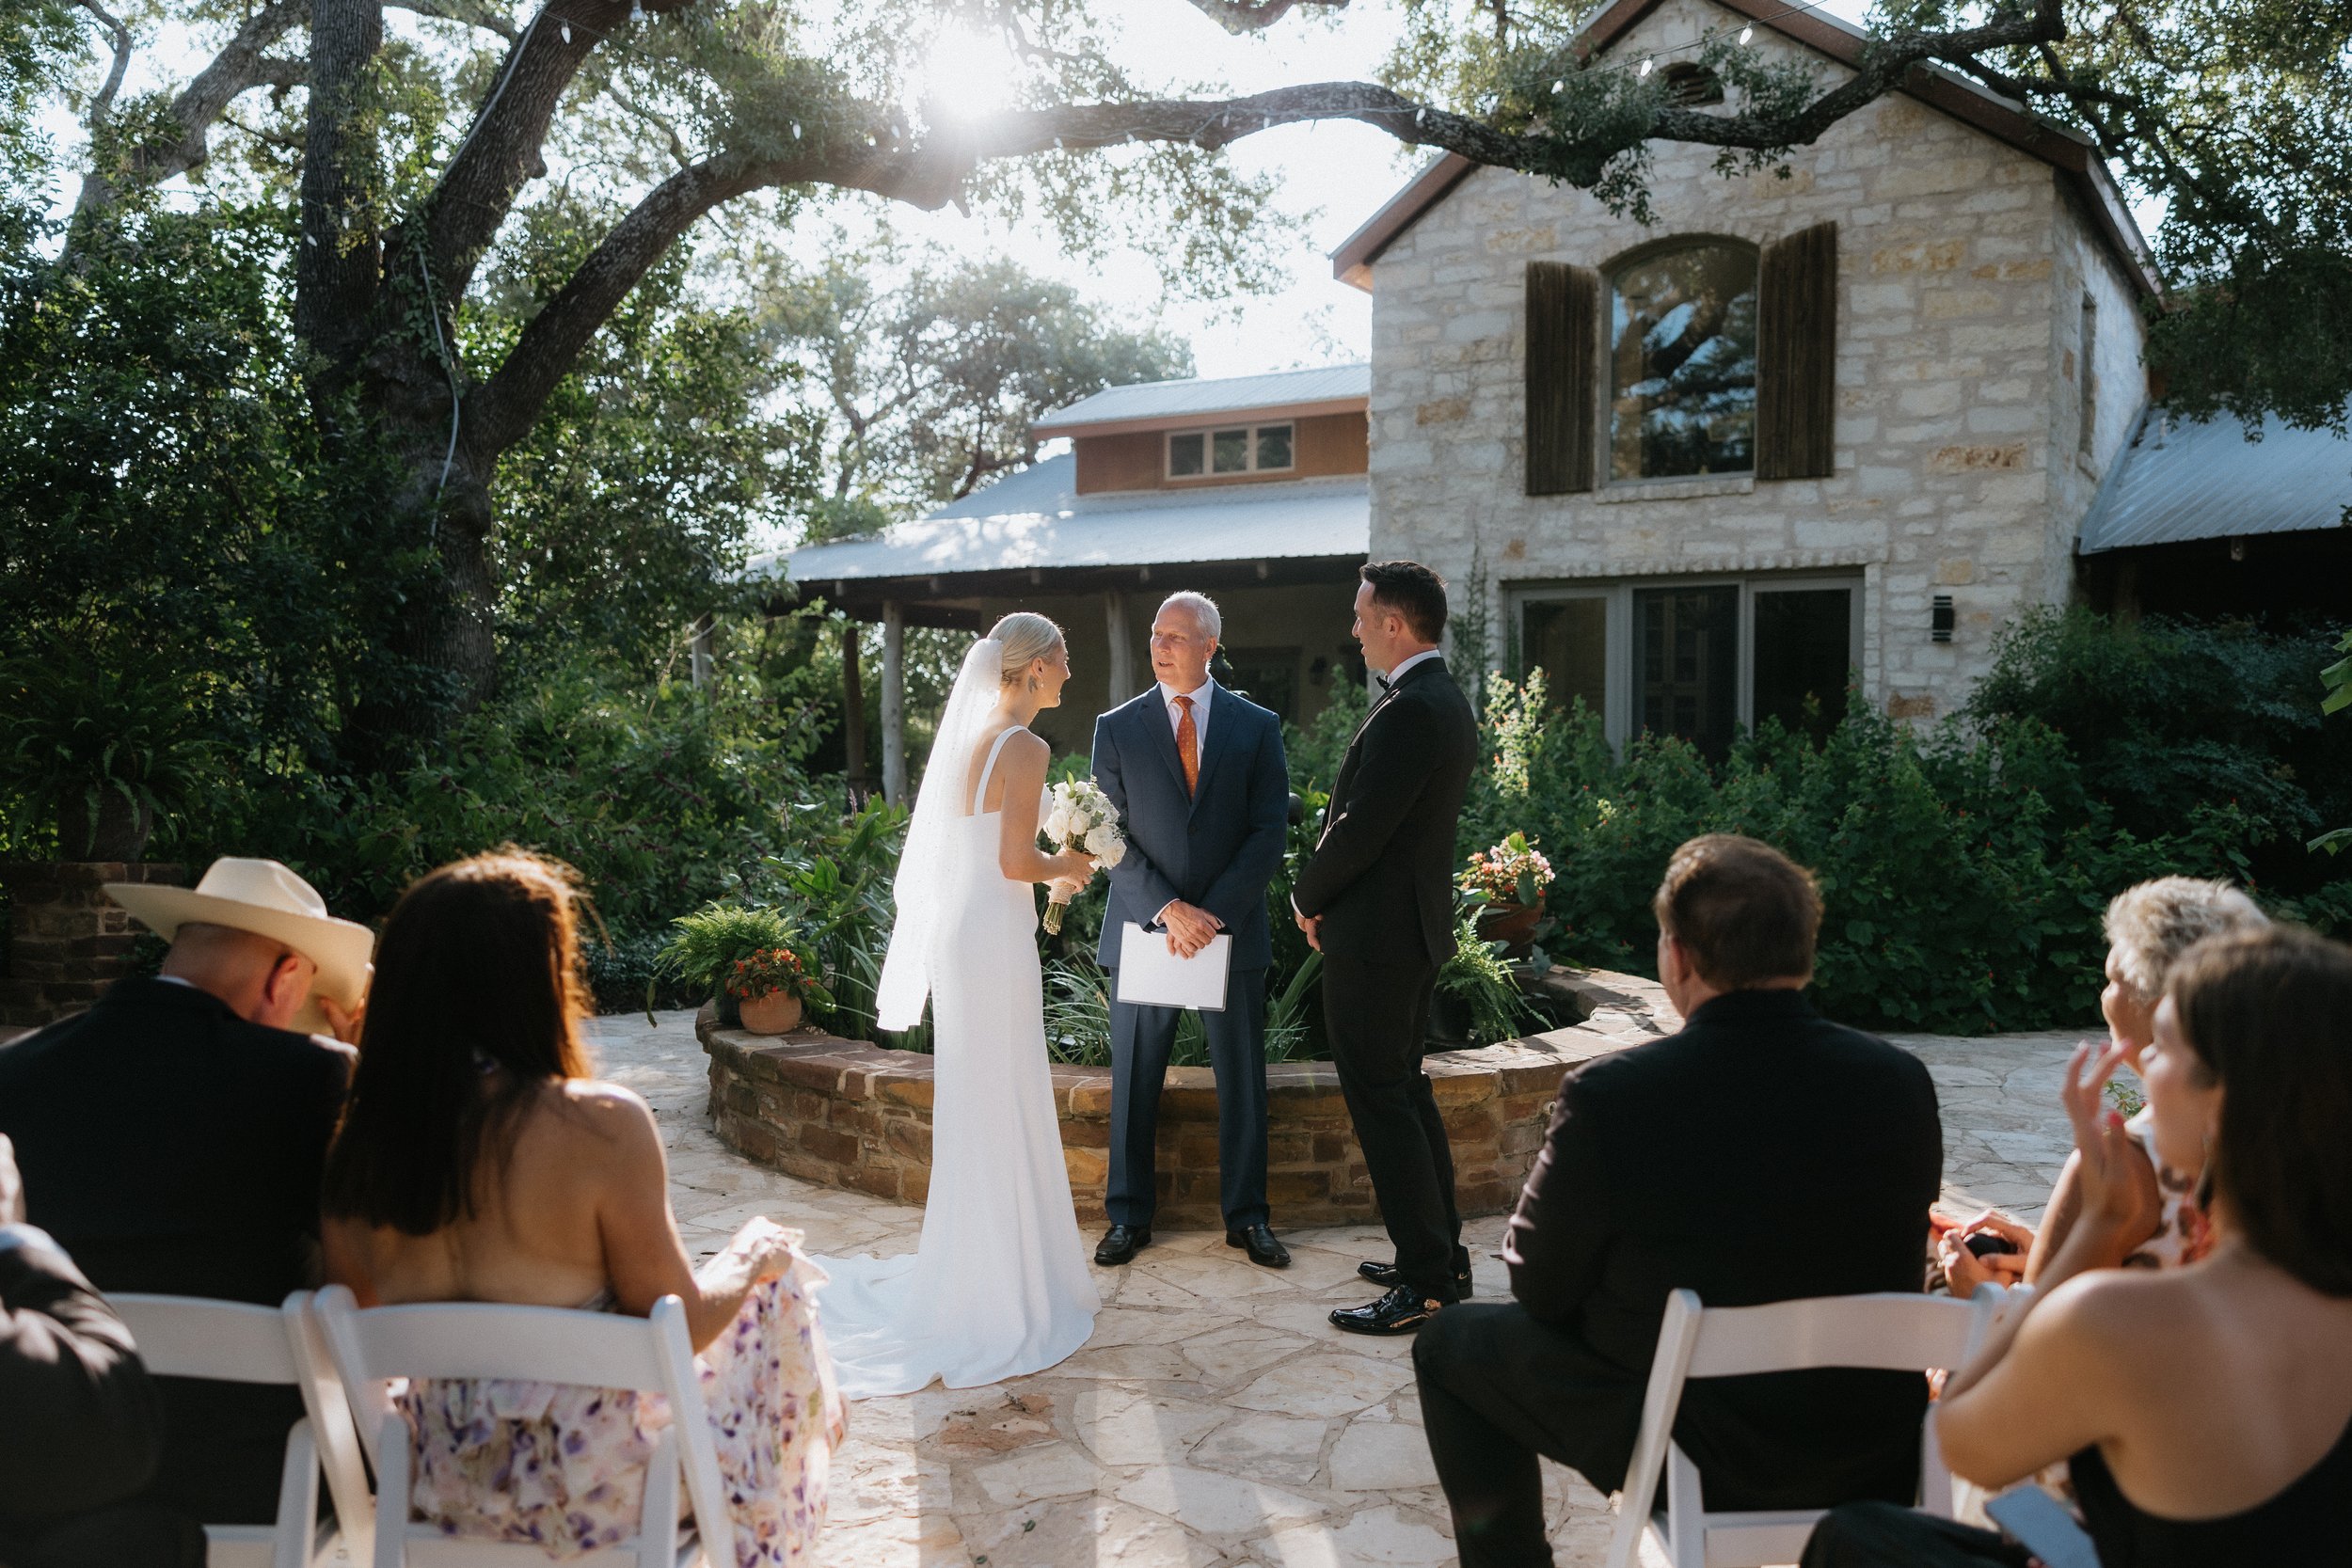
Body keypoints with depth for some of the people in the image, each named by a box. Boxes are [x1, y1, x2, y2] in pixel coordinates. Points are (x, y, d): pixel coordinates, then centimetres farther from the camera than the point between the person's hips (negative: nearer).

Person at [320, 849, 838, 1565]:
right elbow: (681, 1328, -14)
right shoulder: (602, 1124, -25)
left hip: (448, 1486, 6)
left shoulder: (356, 1146, -9)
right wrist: (754, 1254, 5)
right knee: (777, 1292, 19)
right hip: (589, 1490, -6)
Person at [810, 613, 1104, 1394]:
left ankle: (971, 1269, 28)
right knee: (1004, 1108, 1)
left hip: (955, 930, 9)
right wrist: (1066, 867, -1)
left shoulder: (972, 737, 12)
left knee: (972, 1107, 16)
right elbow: (1016, 862, -19)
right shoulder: (1026, 747, -14)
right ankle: (1009, 1292, 11)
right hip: (996, 936, -9)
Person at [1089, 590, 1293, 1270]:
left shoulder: (1257, 726, 2)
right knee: (1133, 1082, 7)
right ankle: (1129, 1216, 21)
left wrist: (1215, 912, -13)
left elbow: (1269, 832, -3)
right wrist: (1169, 909, -15)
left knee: (1242, 1081, 8)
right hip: (1142, 928, 0)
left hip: (1233, 930, 0)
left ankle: (1246, 1216, 23)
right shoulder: (1117, 727, 2)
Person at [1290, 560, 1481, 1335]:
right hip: (1416, 923, 10)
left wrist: (1308, 896, -5)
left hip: (1375, 931, -10)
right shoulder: (1448, 702, 11)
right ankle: (1442, 1254, 28)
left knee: (1382, 1102, -3)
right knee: (1405, 1090, 18)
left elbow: (1361, 830, -22)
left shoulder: (1408, 711, -21)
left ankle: (1425, 1285, 5)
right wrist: (1329, 897, 9)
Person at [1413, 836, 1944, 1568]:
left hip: (1695, 1462, -4)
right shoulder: (1903, 1083, -11)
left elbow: (1540, 1289, -10)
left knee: (1452, 1343, 15)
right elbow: (1900, 1265, 5)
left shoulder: (1609, 1095, -24)